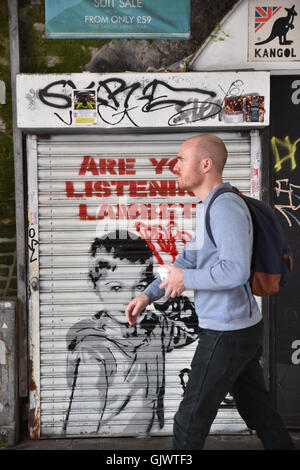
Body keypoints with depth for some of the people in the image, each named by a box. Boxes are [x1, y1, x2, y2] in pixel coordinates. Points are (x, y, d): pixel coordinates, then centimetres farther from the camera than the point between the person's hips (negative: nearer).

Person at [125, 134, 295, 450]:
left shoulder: (226, 206, -20)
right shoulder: (212, 208, 13)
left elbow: (236, 271, -31)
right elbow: (187, 261, 17)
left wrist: (185, 280, -16)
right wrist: (147, 295, 8)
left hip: (227, 334, -10)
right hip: (241, 328, 10)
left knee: (192, 418, 5)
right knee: (256, 409, 20)